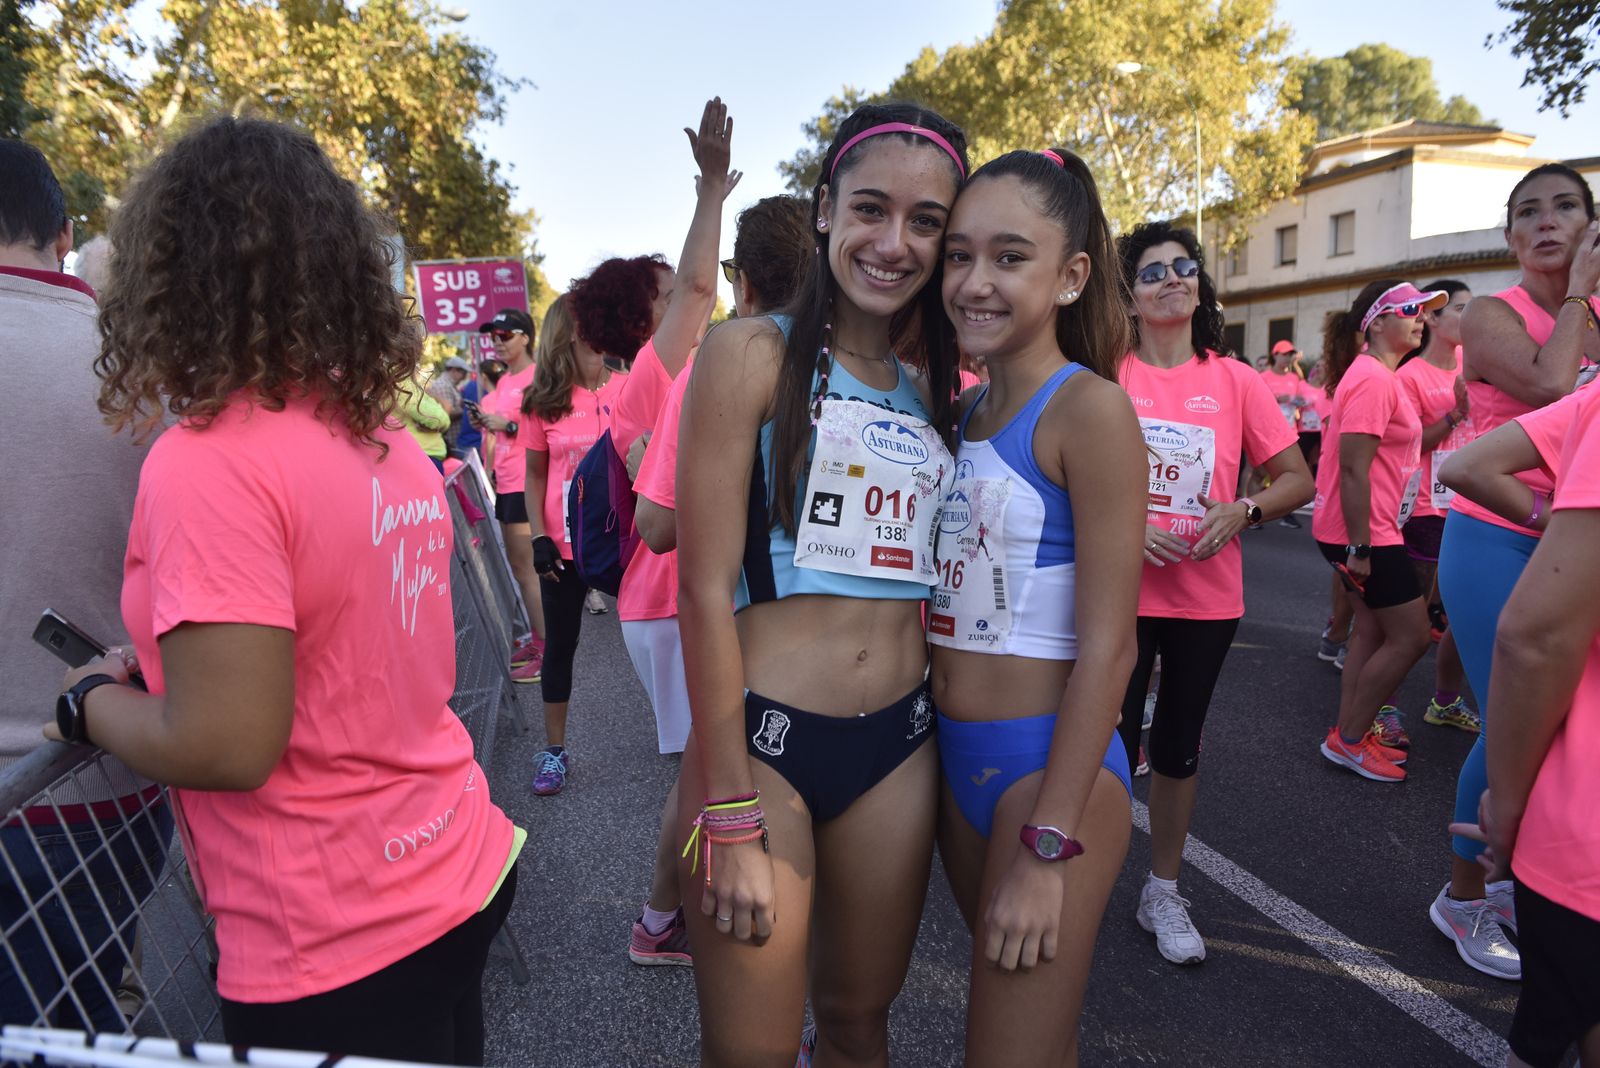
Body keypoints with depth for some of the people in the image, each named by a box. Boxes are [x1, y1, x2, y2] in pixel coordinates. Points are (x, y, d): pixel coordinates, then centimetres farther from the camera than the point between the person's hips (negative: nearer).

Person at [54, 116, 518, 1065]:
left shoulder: (207, 460, -21)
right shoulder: (395, 447, 1)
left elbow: (228, 747, -22)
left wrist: (92, 699, -4)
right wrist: (167, 659, 13)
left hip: (335, 951, -7)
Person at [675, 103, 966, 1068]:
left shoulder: (934, 390, 8)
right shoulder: (756, 353, -8)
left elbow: (937, 576, 12)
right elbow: (706, 590, -12)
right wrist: (730, 818, -14)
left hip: (899, 746, 5)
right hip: (763, 740, -4)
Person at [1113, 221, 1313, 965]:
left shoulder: (1236, 382, 2)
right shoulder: (1104, 375, -4)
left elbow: (1298, 479, 6)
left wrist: (1242, 512, -12)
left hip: (1207, 594, 3)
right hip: (1118, 591, -2)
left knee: (1179, 744, 14)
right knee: (1110, 743, 1)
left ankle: (1164, 892, 32)